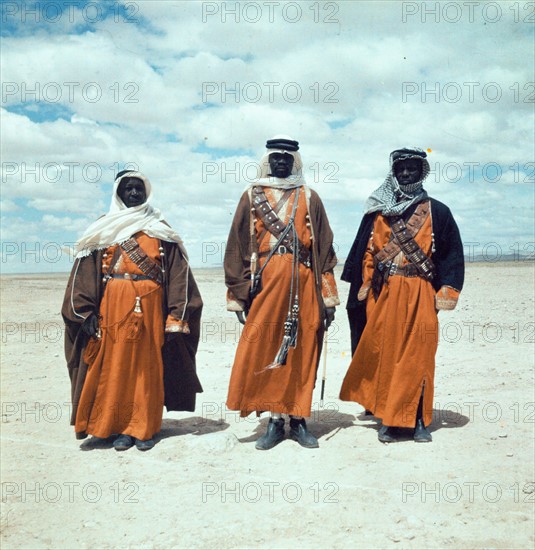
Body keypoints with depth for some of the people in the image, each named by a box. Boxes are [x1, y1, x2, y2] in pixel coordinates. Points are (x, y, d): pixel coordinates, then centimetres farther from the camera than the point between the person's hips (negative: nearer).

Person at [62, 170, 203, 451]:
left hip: (150, 306, 0)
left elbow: (177, 272, 3)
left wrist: (176, 317, -5)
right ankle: (120, 427, 12)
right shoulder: (105, 229, 10)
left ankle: (143, 428, 13)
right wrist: (87, 312, -8)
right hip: (113, 305, 0)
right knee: (115, 365, 1)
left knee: (148, 365, 2)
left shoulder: (159, 229, 10)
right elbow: (85, 274, 3)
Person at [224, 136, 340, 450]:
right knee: (264, 350, -2)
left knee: (302, 351, 4)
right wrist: (239, 294, 2)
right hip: (266, 282, 0)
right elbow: (238, 246, 8)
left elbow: (324, 248, 8)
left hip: (302, 283, 0)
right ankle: (275, 421, 11)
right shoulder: (252, 196, 12)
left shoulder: (309, 198, 11)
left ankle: (298, 419, 16)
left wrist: (328, 296, 1)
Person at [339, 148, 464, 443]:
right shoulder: (378, 211, 10)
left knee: (418, 355, 0)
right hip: (383, 295, 2)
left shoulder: (437, 212, 6)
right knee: (384, 354, 2)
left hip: (419, 296, -1)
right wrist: (364, 290, 4)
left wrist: (445, 294, -1)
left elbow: (452, 255, 6)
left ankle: (418, 419, 11)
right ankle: (389, 418, 12)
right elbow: (365, 253, 11)